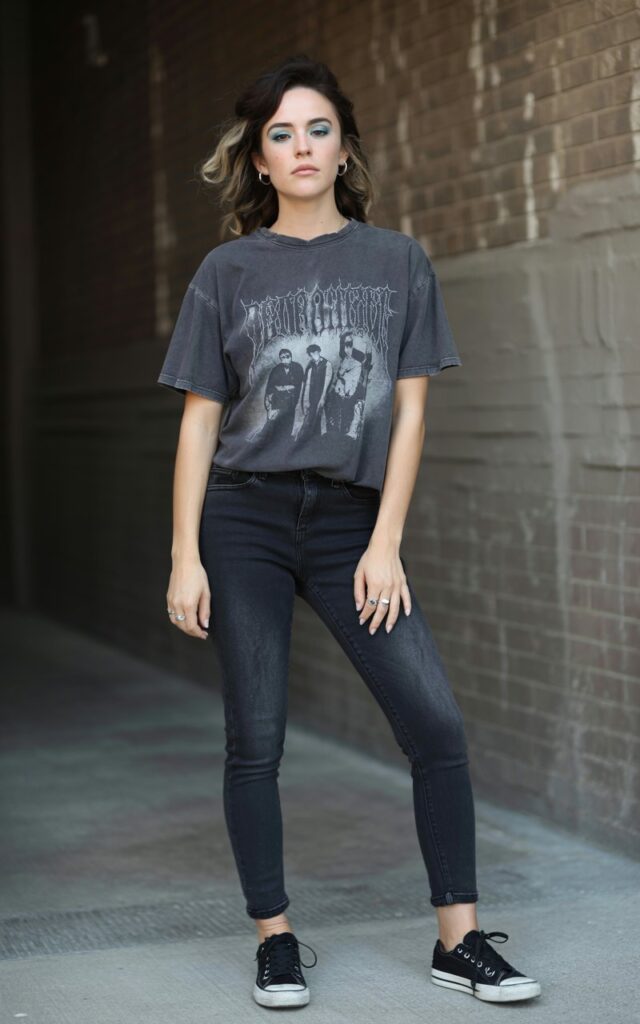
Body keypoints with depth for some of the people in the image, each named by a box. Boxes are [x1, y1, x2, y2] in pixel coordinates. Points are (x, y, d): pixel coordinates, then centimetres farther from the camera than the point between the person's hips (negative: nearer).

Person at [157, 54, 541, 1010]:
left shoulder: (398, 262, 7)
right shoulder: (229, 271, 5)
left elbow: (409, 411, 5)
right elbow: (200, 420, 5)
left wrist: (386, 545, -4)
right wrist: (185, 559, -2)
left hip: (353, 522, 1)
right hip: (245, 519, 0)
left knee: (437, 723, -7)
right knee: (255, 740, 1)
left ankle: (460, 939, 4)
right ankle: (276, 939, 14)